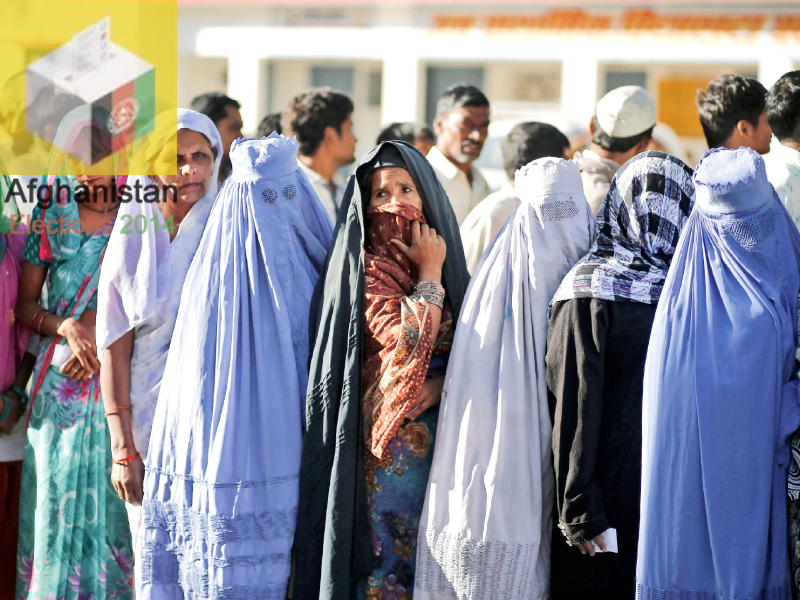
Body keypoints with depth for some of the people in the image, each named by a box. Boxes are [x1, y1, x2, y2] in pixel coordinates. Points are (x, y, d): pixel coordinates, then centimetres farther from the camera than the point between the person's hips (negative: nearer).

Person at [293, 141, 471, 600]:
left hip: (441, 436, 6)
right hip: (392, 444, -6)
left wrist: (441, 382, -8)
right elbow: (408, 345, -22)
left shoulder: (444, 255, 12)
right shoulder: (367, 270, -8)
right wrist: (429, 274, -12)